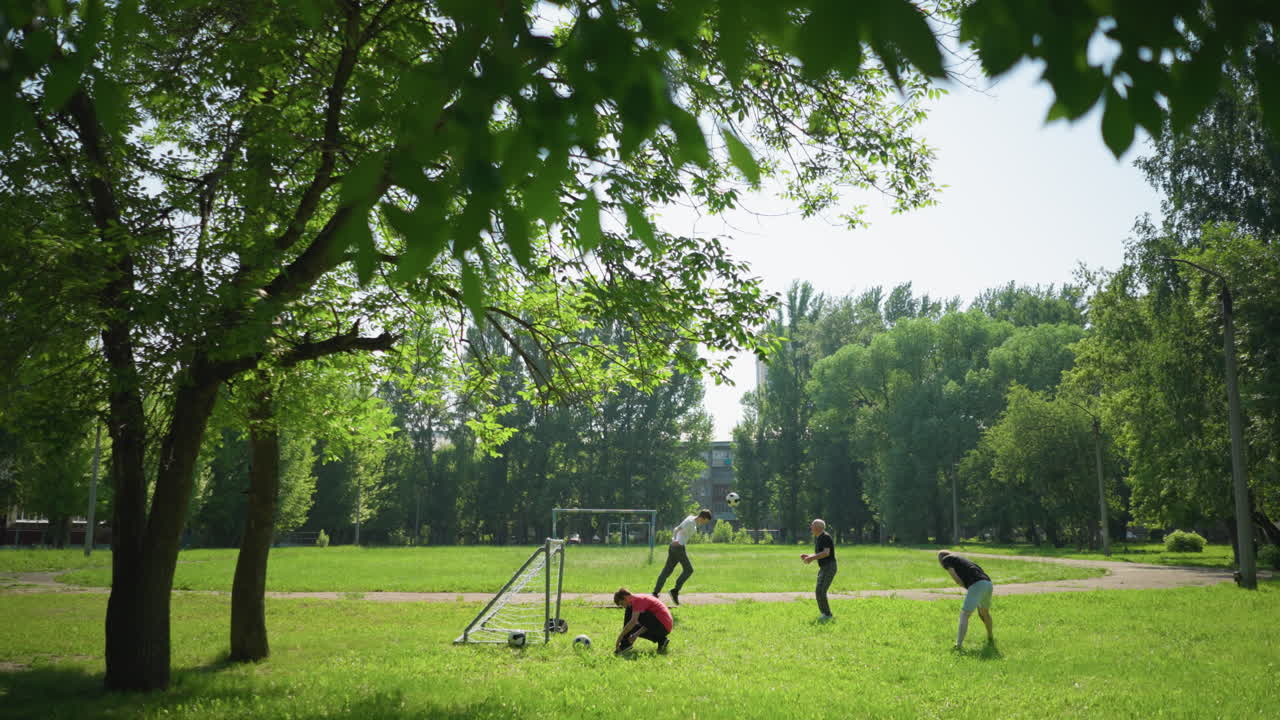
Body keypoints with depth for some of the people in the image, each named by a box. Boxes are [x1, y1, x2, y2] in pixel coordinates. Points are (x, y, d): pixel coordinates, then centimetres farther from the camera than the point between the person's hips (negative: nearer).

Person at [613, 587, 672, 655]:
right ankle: (661, 640, 11)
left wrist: (620, 636, -16)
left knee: (629, 611, -12)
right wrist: (636, 634, 5)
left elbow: (633, 621, -23)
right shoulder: (642, 599, 19)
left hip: (662, 626, -10)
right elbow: (647, 622, 20)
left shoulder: (637, 599, -11)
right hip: (666, 627, 10)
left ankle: (625, 644, -7)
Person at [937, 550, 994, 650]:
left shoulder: (945, 559, 12)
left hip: (976, 585, -7)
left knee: (964, 614, -6)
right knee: (985, 612, 30)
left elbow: (956, 579, 2)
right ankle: (990, 637, 47)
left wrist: (967, 589, 14)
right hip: (988, 583, 7)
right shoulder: (962, 558, 34)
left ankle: (959, 644, -17)